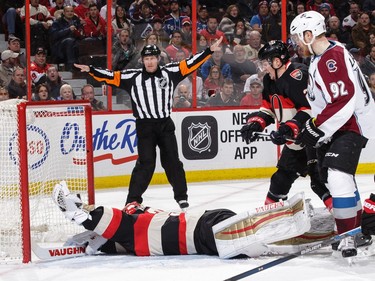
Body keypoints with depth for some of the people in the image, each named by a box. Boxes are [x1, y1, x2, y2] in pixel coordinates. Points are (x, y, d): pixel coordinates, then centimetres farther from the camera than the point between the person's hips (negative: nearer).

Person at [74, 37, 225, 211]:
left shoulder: (169, 73, 4)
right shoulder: (133, 77, 1)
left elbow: (190, 64, 4)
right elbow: (111, 77, -2)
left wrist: (210, 50, 0)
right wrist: (90, 70, -12)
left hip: (165, 124, 2)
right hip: (145, 126, -2)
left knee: (172, 161, 6)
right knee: (146, 163, -6)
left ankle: (181, 196, 17)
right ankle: (133, 199, -1)